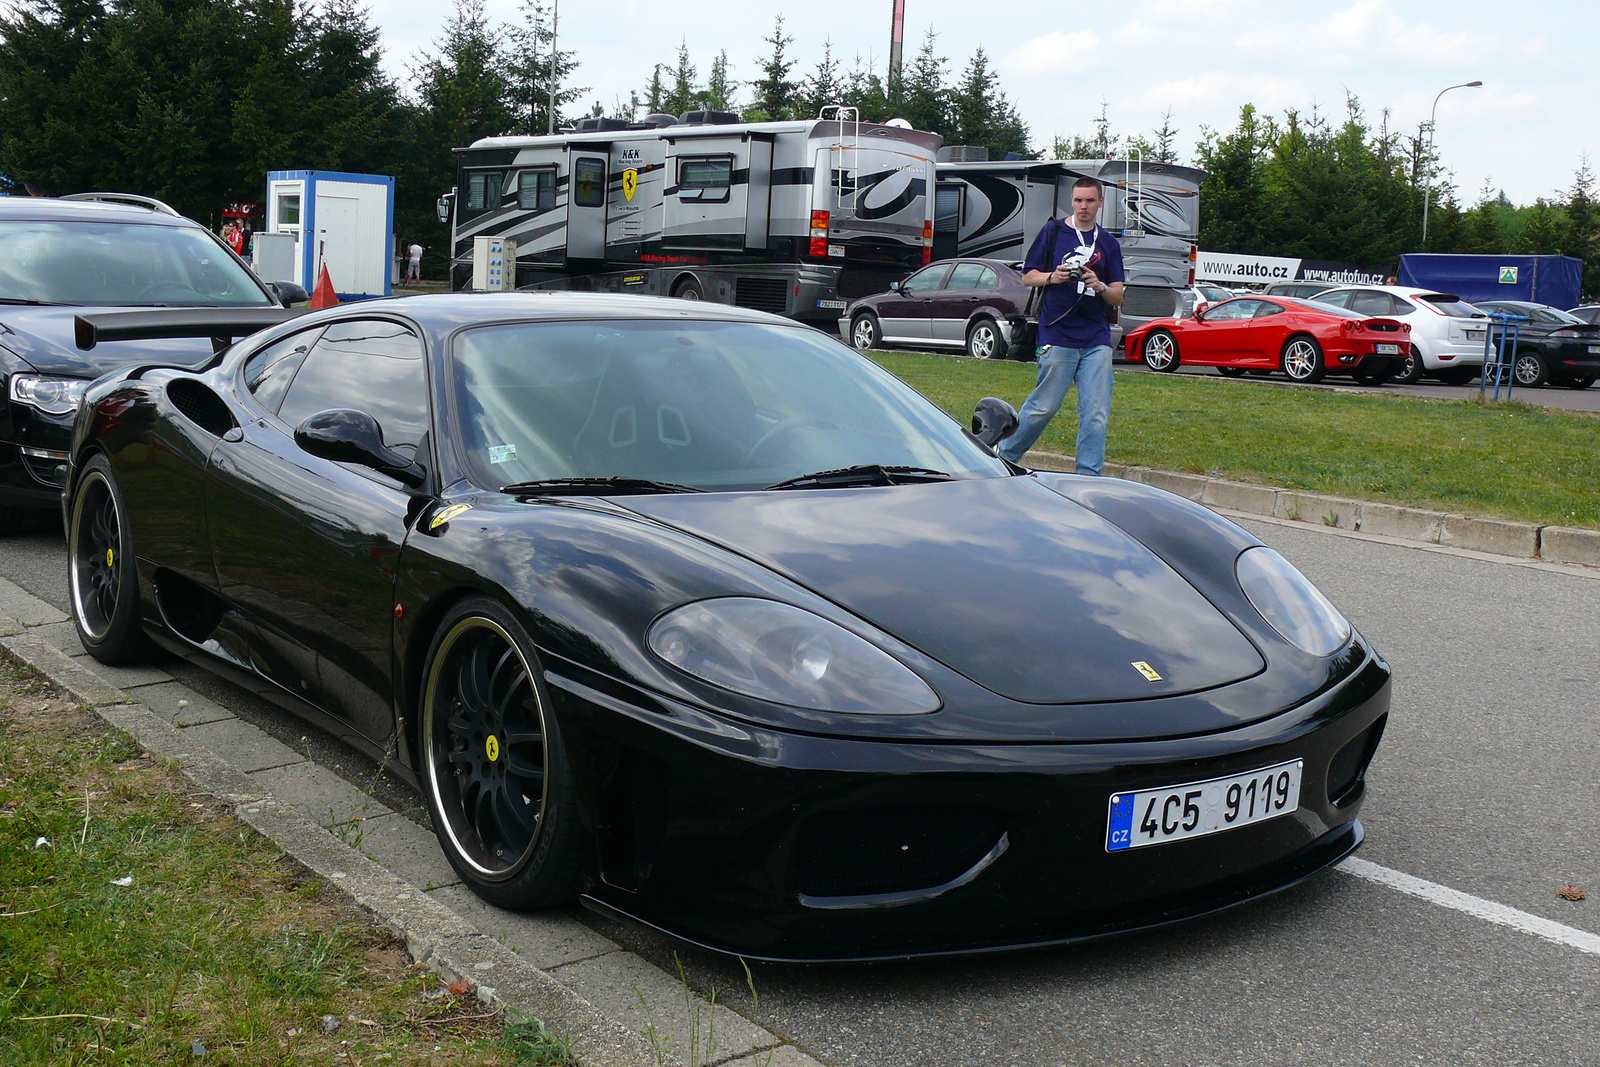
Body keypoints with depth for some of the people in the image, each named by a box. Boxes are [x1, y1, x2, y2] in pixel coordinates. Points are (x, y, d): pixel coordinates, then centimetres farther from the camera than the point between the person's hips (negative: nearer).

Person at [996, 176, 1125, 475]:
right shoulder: (1053, 231, 6)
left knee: (1096, 414, -3)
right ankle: (1004, 455, 20)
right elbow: (1028, 276, 8)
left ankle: (1089, 478, 2)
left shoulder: (1108, 243, 13)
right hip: (1058, 336, -3)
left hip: (1096, 340, 3)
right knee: (1044, 406, 0)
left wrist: (1099, 286, -10)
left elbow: (1117, 298, 11)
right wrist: (1052, 277, -11)